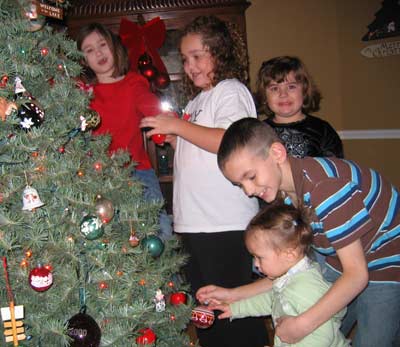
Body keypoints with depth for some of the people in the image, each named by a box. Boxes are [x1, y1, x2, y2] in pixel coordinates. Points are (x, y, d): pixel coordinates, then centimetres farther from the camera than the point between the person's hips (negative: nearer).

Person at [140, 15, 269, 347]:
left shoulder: (231, 90, -6)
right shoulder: (196, 102, 20)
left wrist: (179, 126, -17)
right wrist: (172, 138, 9)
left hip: (226, 224, -9)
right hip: (193, 224, 9)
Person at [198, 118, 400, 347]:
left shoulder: (326, 186, -31)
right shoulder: (284, 198, -5)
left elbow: (356, 274, -28)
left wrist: (302, 325, -27)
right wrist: (234, 295, -3)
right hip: (340, 268, 7)